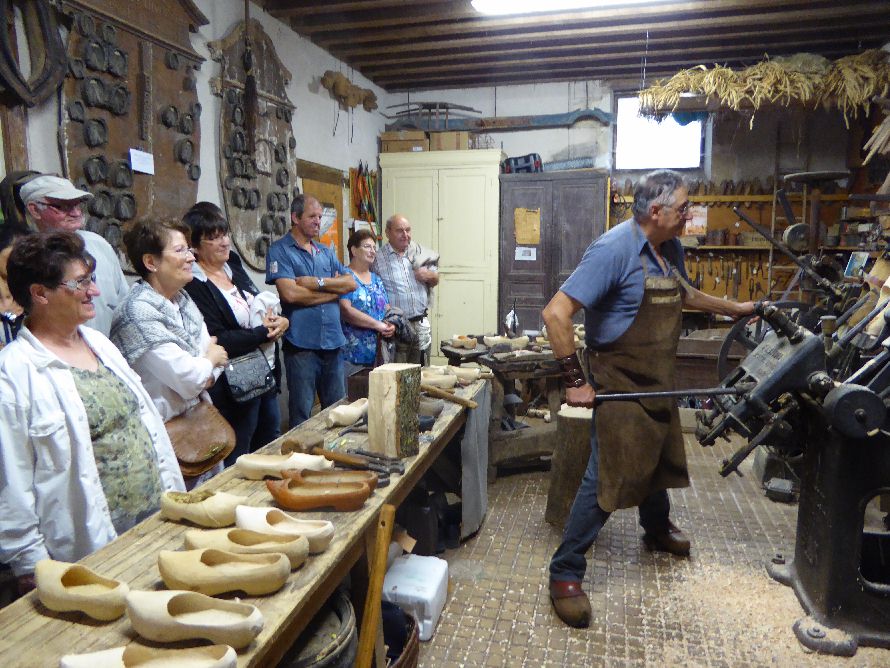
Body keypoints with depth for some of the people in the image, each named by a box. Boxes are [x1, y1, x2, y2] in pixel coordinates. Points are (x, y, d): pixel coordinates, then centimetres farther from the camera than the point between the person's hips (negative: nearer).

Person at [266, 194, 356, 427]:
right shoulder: (280, 251, -3)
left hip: (333, 341, 6)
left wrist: (318, 282, -10)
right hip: (301, 344, -6)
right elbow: (290, 293, -16)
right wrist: (333, 289, -5)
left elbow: (351, 283, 6)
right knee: (301, 412, 3)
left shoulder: (325, 252, 16)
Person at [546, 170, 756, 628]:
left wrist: (735, 309, 31)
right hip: (620, 383, -9)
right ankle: (564, 574, 6)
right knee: (607, 478, -8)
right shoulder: (613, 250, -23)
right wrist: (575, 380, -26)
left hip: (658, 381, 9)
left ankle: (657, 530, 53)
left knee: (658, 458, 26)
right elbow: (555, 314, -28)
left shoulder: (670, 249, 4)